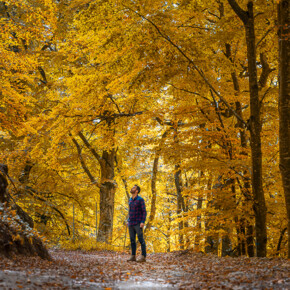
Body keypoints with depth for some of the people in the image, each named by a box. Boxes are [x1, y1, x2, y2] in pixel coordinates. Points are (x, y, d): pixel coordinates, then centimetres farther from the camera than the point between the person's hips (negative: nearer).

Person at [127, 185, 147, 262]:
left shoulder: (140, 199, -9)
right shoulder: (130, 200, 13)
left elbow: (144, 212, -11)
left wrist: (143, 222, -21)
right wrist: (128, 221, 16)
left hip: (138, 223, -7)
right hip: (131, 224, 7)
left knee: (141, 240, -7)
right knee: (132, 240, 6)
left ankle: (143, 257, -5)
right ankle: (133, 256, 11)